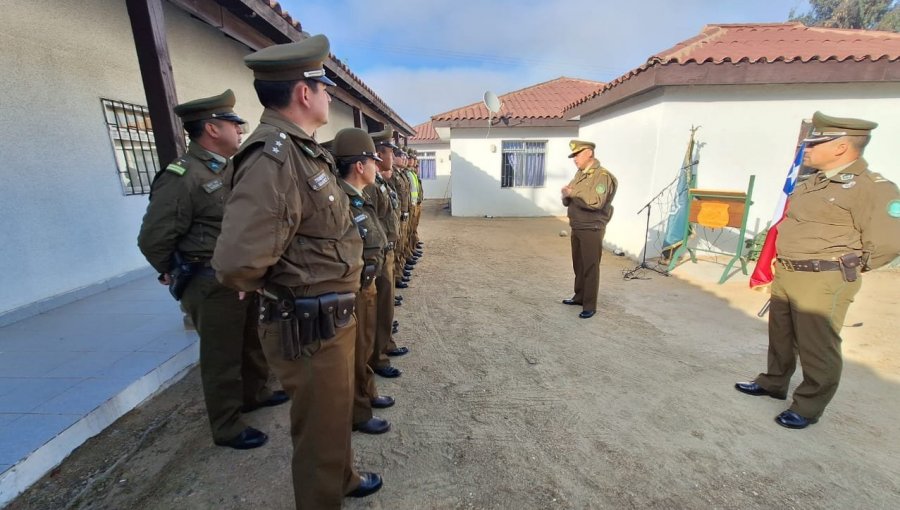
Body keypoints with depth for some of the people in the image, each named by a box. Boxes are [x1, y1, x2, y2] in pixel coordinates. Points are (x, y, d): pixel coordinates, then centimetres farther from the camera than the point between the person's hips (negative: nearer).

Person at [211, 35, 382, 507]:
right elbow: (237, 263, -30)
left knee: (337, 412, 29)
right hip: (310, 327, -10)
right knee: (321, 429, 13)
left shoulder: (304, 151, 9)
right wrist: (279, 290, -11)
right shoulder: (274, 158, -22)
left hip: (334, 317, 10)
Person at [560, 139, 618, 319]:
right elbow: (568, 202, 12)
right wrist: (566, 195, -10)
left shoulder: (602, 175, -13)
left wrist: (573, 192, -22)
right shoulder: (579, 174, 13)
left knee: (590, 267, -3)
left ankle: (590, 306, 5)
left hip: (592, 229, -8)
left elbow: (596, 202, -27)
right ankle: (579, 297, 29)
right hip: (576, 228, 8)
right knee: (578, 264, 15)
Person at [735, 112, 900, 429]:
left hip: (823, 282, -8)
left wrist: (847, 266, -5)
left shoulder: (871, 187, -14)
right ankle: (773, 383, 36)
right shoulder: (812, 183, 11)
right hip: (785, 275, 8)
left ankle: (808, 408, 19)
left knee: (816, 347, 4)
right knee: (780, 336, 19)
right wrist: (786, 262, 16)